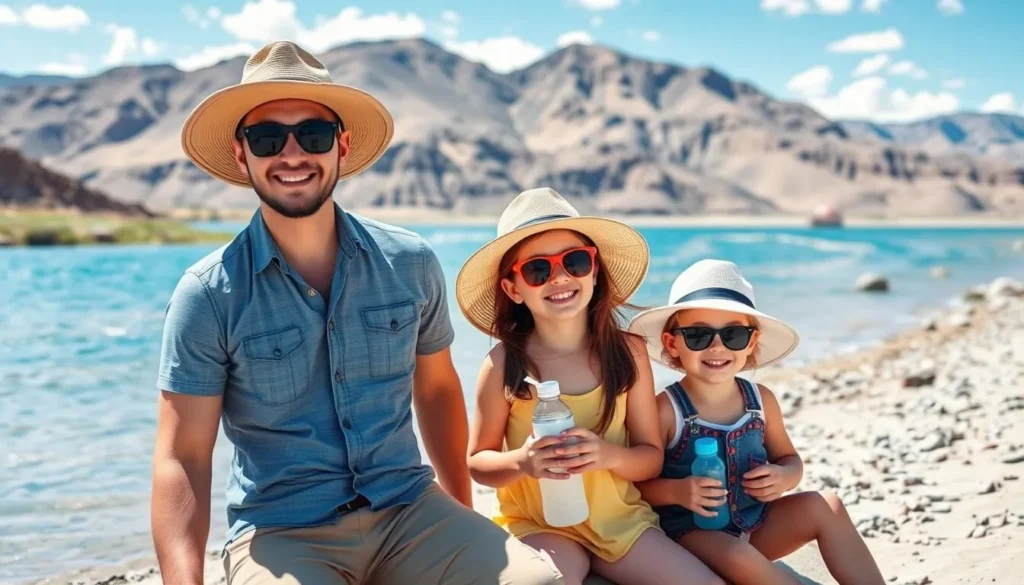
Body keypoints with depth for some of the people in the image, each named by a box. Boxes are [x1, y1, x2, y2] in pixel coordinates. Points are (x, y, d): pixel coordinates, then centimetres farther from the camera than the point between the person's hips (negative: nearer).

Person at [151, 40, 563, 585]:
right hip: (281, 533, -2)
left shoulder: (411, 264, 1)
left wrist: (463, 516, 17)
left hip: (409, 510, 3)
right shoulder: (207, 295, -8)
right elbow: (182, 457, -9)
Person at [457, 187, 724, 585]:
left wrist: (609, 454, -20)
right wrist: (521, 462, -21)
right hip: (538, 526, -3)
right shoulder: (504, 364, -11)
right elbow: (477, 461, -1)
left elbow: (652, 458, 1)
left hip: (620, 519, 3)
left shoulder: (628, 351, -5)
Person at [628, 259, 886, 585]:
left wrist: (784, 477, -10)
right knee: (740, 557, -33)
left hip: (757, 523, 6)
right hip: (694, 532, -5)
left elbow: (788, 459, 13)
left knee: (824, 507, -11)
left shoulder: (762, 400, -1)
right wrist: (676, 491, -32)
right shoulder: (667, 410, -16)